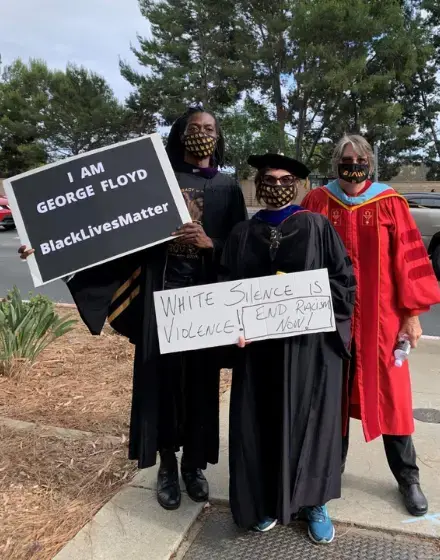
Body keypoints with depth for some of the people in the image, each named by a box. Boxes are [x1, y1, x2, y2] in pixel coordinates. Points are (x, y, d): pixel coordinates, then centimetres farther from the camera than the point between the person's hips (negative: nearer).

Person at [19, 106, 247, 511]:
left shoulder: (227, 188, 8)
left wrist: (210, 243, -16)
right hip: (160, 293, -1)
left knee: (200, 381, 7)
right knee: (161, 378, 4)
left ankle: (194, 464, 26)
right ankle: (167, 466, 22)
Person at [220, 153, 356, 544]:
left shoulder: (317, 227, 1)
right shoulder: (242, 234, 7)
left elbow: (345, 280, -1)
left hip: (311, 344, -2)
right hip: (258, 345, 2)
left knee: (309, 419, 8)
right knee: (262, 423, 7)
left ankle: (314, 502, 26)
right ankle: (267, 499, 26)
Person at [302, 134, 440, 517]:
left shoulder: (390, 204, -1)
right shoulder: (317, 202, 1)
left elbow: (408, 258, -1)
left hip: (380, 316, 0)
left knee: (390, 395, 7)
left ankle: (408, 478, 22)